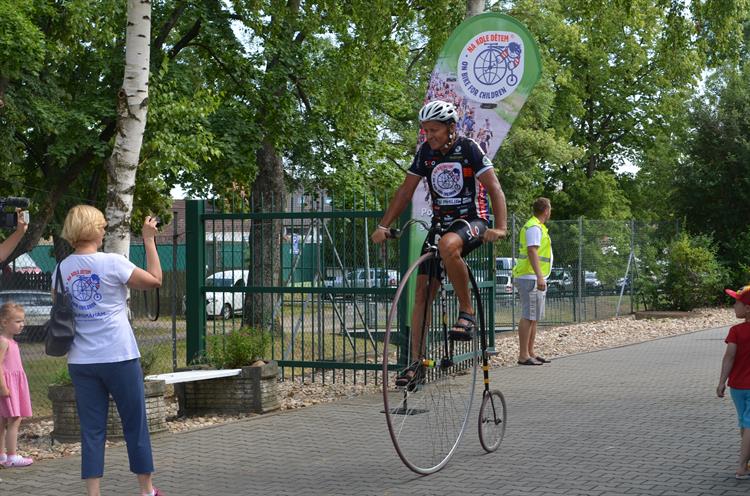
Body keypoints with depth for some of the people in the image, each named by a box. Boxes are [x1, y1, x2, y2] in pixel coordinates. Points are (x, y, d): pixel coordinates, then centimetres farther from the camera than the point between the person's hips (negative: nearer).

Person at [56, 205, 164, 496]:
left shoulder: (62, 270, 4)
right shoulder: (111, 263, -10)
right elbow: (155, 279, -3)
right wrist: (149, 240, 3)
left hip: (81, 361, 4)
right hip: (119, 358, -4)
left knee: (92, 429, 6)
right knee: (135, 425, 9)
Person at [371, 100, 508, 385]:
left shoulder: (469, 149, -11)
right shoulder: (426, 151, 3)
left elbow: (494, 188, -17)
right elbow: (406, 191, 8)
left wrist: (500, 228, -30)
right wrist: (383, 226, -1)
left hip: (472, 221, -6)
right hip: (440, 223, 6)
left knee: (447, 245, -40)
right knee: (422, 292, -4)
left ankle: (467, 312, -23)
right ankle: (417, 361, 1)